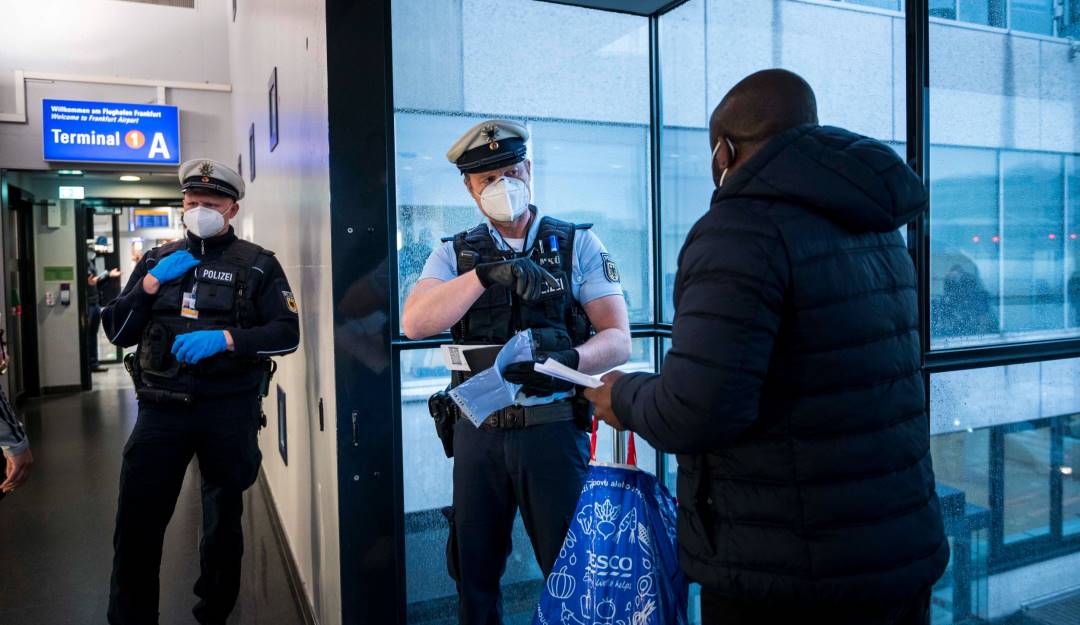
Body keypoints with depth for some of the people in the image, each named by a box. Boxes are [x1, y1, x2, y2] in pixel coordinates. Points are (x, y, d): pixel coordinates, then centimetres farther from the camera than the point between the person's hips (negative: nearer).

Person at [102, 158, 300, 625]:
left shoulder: (257, 265, 0)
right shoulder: (156, 260, 10)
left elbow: (287, 334, -8)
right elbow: (117, 332, 7)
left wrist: (224, 338, -21)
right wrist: (151, 284, -8)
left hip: (230, 410, -2)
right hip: (162, 408, 2)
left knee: (223, 519, 14)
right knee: (136, 522, 1)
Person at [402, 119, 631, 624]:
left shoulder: (577, 244, 1)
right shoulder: (455, 255, 7)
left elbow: (618, 340, -4)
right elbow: (415, 323, -10)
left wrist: (568, 362, -25)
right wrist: (487, 273, -22)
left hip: (552, 427, -2)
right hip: (477, 431, 2)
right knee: (473, 572, 15)